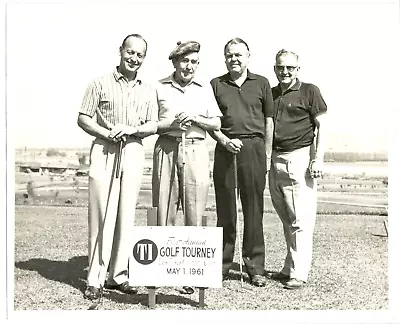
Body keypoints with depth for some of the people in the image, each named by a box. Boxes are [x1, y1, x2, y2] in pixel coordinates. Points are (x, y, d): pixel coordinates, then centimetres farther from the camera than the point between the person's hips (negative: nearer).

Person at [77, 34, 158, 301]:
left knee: (126, 214, 2)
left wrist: (132, 129, -10)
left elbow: (153, 125, 10)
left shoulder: (149, 90, 14)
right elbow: (83, 118, 3)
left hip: (134, 151, 3)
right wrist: (106, 133, -13)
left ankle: (118, 275, 10)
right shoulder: (101, 84, 6)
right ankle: (96, 278, 0)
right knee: (102, 213, -5)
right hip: (104, 151, -2)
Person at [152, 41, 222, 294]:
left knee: (195, 212, -2)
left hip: (196, 150, 1)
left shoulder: (205, 89, 15)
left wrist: (195, 118, -4)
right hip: (166, 149, -1)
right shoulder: (159, 88, 9)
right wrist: (171, 124, -10)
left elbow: (216, 124, 12)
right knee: (164, 210, -2)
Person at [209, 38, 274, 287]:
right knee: (225, 209, 4)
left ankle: (256, 267, 9)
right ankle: (223, 265, 12)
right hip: (225, 149, 1)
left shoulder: (261, 83, 11)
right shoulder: (216, 84, 11)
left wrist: (267, 155, 4)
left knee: (254, 208, 1)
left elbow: (268, 120, 10)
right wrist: (225, 141, -8)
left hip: (254, 147, 0)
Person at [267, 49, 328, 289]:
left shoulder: (309, 91, 1)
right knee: (286, 219, 11)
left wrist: (318, 159, -10)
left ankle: (299, 273, 0)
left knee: (300, 219, -5)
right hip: (275, 159, 6)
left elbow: (321, 125, -2)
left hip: (299, 157, -6)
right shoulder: (271, 94, 16)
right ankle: (289, 268, 19)